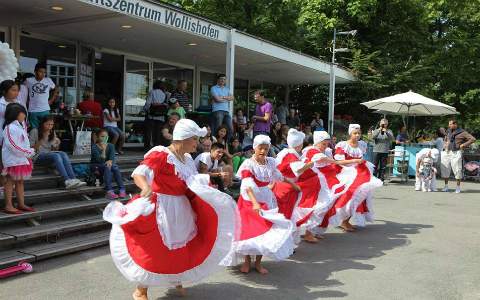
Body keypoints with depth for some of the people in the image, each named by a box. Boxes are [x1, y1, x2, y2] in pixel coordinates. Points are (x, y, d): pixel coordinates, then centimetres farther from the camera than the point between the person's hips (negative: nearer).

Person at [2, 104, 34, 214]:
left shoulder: (21, 125, 11)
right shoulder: (10, 128, -18)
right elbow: (13, 146, -23)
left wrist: (29, 151, 7)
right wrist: (29, 152, -16)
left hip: (22, 158, 9)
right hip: (12, 160, -9)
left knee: (20, 181, 14)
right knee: (10, 181, -1)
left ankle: (21, 204, 22)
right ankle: (8, 206, 7)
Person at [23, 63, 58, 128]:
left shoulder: (48, 81, 2)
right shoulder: (29, 81, 0)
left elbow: (56, 89, 18)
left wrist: (51, 100, 10)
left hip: (45, 110, 0)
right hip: (32, 111, 0)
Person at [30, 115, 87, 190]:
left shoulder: (52, 133, 15)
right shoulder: (35, 132, -2)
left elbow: (55, 150, 15)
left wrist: (57, 145, -8)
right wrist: (42, 139, -19)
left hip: (49, 155, 5)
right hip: (37, 157, -5)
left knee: (63, 154, -29)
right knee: (56, 155, -35)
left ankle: (73, 179, -41)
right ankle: (67, 181, -49)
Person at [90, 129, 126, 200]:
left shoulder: (111, 146, -1)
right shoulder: (94, 147, -12)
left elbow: (112, 157, -16)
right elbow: (101, 160, -22)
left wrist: (110, 161, -39)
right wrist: (103, 150, -34)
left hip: (106, 165, 3)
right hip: (95, 167, -3)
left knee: (115, 166, -29)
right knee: (107, 166, -34)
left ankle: (122, 189, -35)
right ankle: (109, 190, -45)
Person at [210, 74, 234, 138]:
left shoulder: (226, 89, 23)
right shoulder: (214, 88, 3)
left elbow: (232, 98, 8)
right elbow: (218, 99, -10)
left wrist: (223, 97, -6)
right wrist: (227, 99, 4)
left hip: (226, 111, 6)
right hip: (217, 111, -6)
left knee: (230, 129, 0)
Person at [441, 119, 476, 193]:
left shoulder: (462, 132, -4)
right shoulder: (449, 132, 16)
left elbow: (473, 139, -11)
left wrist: (463, 145, -13)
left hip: (456, 153, -6)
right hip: (447, 152, 6)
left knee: (457, 170, -5)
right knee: (445, 169, 4)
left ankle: (458, 188, 6)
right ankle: (446, 187, 14)